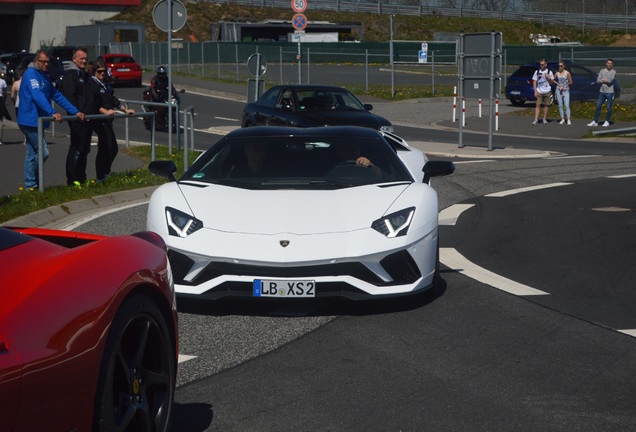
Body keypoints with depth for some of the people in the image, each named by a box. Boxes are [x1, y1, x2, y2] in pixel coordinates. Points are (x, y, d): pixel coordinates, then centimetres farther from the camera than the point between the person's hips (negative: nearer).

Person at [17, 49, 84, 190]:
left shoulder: (44, 77, 17)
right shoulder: (31, 74, -13)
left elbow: (57, 96, 14)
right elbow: (38, 96, -26)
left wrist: (75, 111, 7)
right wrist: (52, 113, -36)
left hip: (35, 121, 9)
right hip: (30, 121, -9)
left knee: (32, 154, 10)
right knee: (43, 152, -8)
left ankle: (30, 186, 14)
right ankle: (31, 185, 5)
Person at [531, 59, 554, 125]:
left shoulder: (549, 72, 3)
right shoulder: (537, 72, 6)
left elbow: (552, 82, 7)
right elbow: (534, 82, 7)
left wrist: (549, 78, -14)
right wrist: (535, 91, -1)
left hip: (547, 92, 0)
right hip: (539, 92, 0)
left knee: (546, 105, 5)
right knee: (538, 105, -8)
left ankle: (544, 119, 18)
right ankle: (536, 120, -11)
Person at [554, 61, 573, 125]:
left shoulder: (567, 73, -4)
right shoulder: (557, 73, 4)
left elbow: (570, 82, 2)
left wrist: (565, 85, 2)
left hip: (566, 90, -3)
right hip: (559, 90, 3)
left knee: (566, 105, -9)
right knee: (560, 106, 3)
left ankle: (568, 119, -8)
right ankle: (562, 119, 10)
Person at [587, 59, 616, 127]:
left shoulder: (613, 72, -3)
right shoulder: (602, 71, 10)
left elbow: (610, 80, -17)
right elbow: (598, 80, -1)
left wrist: (603, 79, -2)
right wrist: (606, 81, -10)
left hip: (609, 92, -4)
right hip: (602, 92, 4)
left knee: (609, 108, -1)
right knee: (598, 106, 4)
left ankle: (607, 122, 9)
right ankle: (595, 121, 8)